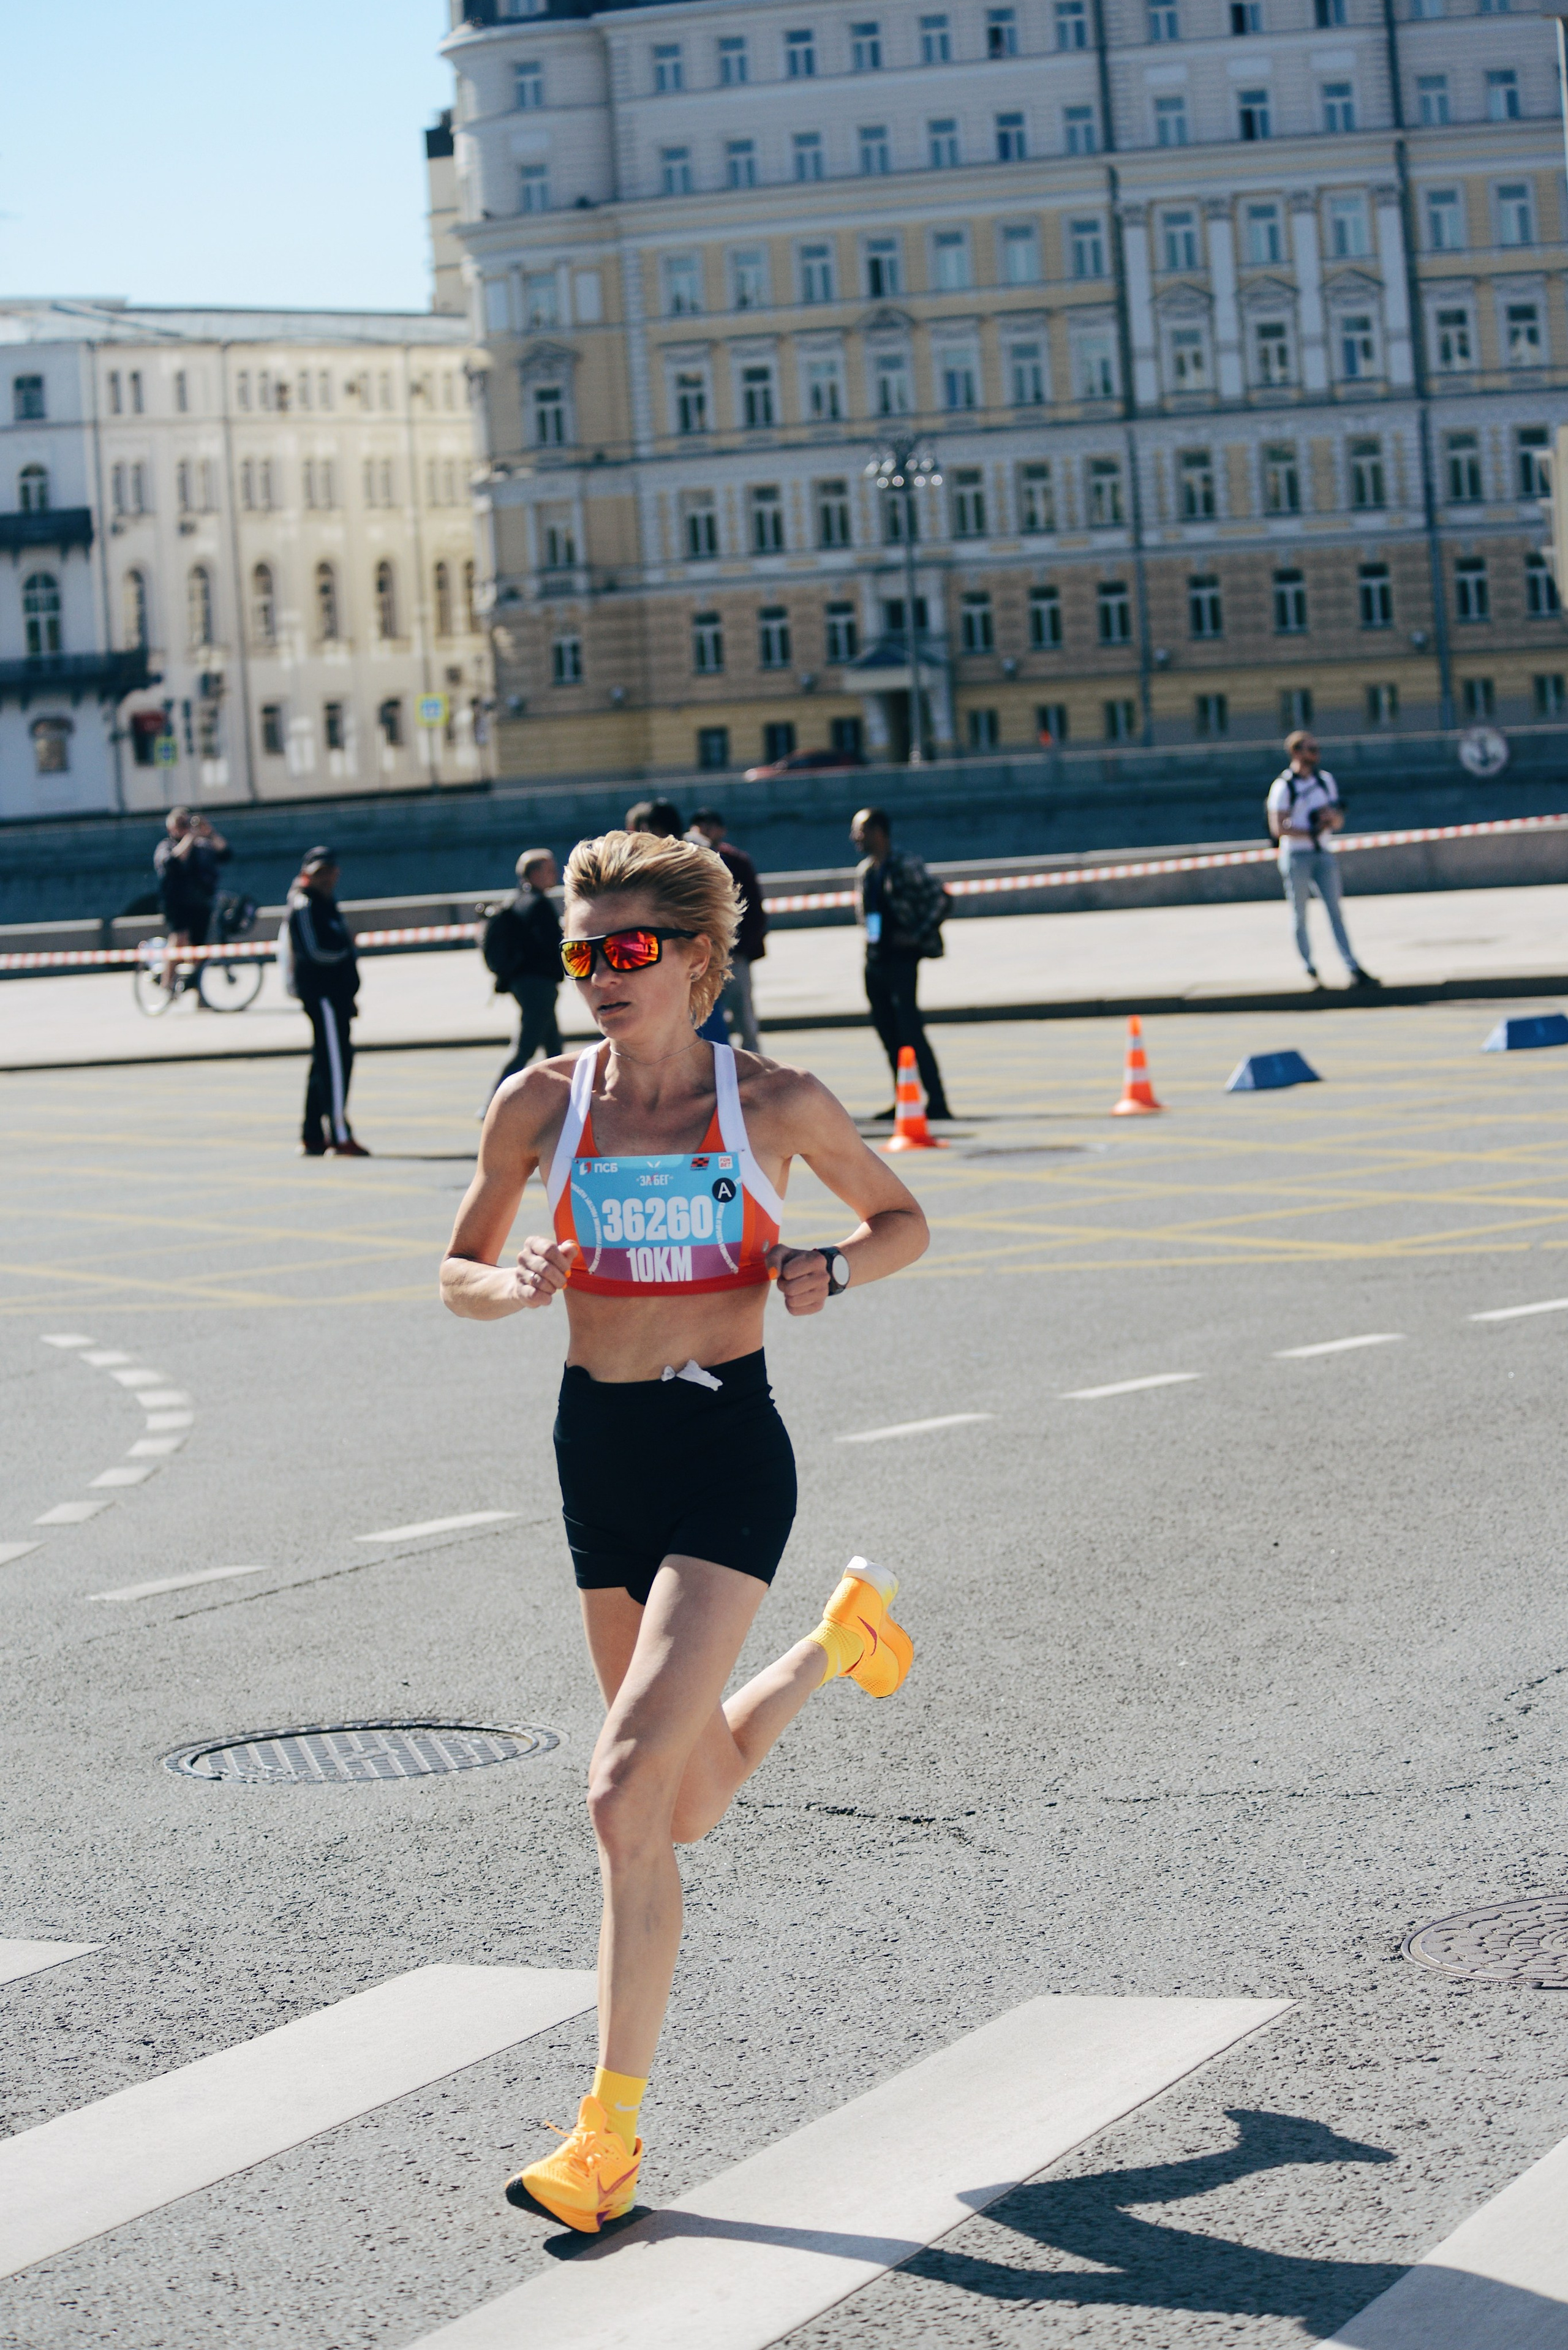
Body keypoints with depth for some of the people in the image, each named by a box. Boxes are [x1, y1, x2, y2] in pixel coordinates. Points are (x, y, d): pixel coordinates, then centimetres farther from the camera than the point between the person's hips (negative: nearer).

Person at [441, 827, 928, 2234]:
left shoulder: (774, 1103, -3)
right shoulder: (542, 1105, 3)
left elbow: (902, 1221, 11)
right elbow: (459, 1273, 13)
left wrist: (831, 1272, -10)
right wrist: (516, 1287, -10)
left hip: (728, 1448, -4)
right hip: (600, 1449, 4)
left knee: (628, 1791, -18)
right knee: (694, 1803, 16)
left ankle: (612, 2128, -9)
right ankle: (843, 1635, 48)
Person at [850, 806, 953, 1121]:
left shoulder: (906, 867, -10)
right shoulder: (864, 871, 13)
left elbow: (940, 899, -14)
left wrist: (918, 937, -15)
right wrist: (871, 937, 14)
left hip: (901, 959, -8)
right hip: (875, 961, 8)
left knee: (910, 1031, -11)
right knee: (888, 1034, 9)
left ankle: (937, 1101, -10)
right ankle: (902, 1102, 15)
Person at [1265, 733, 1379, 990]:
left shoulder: (1325, 780, 13)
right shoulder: (1283, 786, -6)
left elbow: (1339, 823, 15)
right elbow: (1278, 827, -13)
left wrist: (1333, 816, -8)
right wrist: (1311, 833, -18)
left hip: (1323, 855, 5)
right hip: (1296, 857, -5)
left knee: (1335, 912, -1)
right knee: (1300, 916, 0)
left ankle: (1354, 971, -8)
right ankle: (1311, 972, 7)